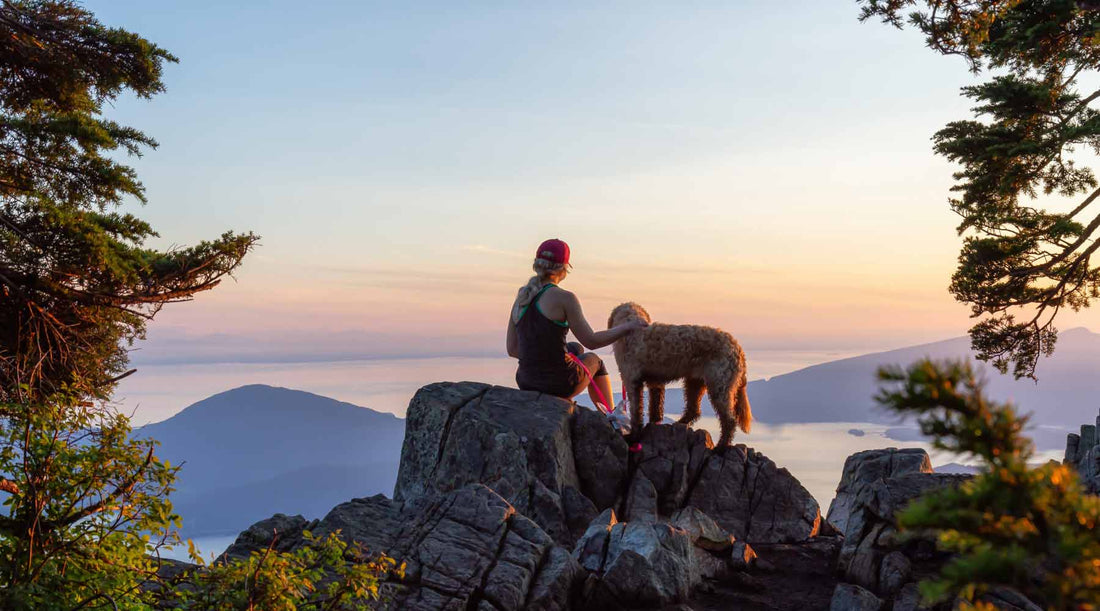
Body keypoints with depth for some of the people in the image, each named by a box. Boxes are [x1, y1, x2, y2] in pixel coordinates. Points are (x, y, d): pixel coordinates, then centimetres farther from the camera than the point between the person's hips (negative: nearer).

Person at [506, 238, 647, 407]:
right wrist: (628, 327, -1)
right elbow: (591, 341, -13)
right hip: (560, 384, -5)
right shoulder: (565, 298, -14)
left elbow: (512, 349, 7)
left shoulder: (520, 299, 4)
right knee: (593, 360, 32)